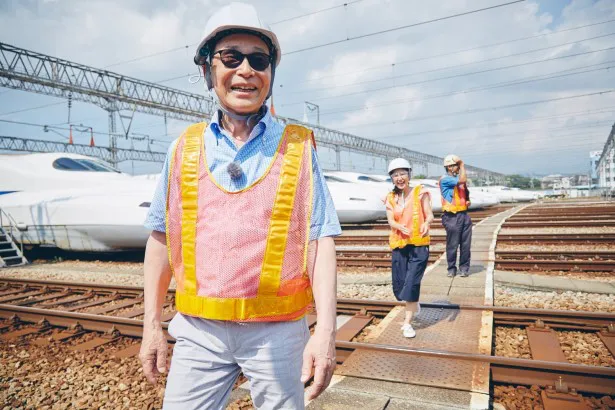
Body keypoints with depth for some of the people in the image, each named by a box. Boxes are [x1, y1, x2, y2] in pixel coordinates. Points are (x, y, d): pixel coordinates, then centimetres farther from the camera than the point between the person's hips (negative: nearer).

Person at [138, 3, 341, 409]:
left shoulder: (298, 147, -3)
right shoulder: (185, 148, 3)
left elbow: (319, 241, -6)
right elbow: (161, 237, 7)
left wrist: (326, 331, -13)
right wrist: (151, 325, 7)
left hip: (276, 331, -1)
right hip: (198, 330, 2)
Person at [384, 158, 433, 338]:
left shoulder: (420, 192, -3)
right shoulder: (391, 198, 5)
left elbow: (429, 214, -7)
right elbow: (391, 220, -5)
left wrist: (426, 223, -31)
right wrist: (401, 227, -28)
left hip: (419, 244, -3)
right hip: (398, 245, 3)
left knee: (412, 282, -10)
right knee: (399, 285, 6)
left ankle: (407, 323, 3)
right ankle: (414, 304, 40)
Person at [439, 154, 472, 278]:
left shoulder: (458, 178, 13)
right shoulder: (445, 179, -9)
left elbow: (466, 192, 29)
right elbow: (462, 180, -24)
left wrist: (468, 200, 7)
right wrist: (462, 165, -11)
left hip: (464, 214, 7)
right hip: (452, 217, -6)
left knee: (466, 244, 7)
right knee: (452, 245, 1)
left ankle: (464, 267, 17)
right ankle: (452, 268, 13)